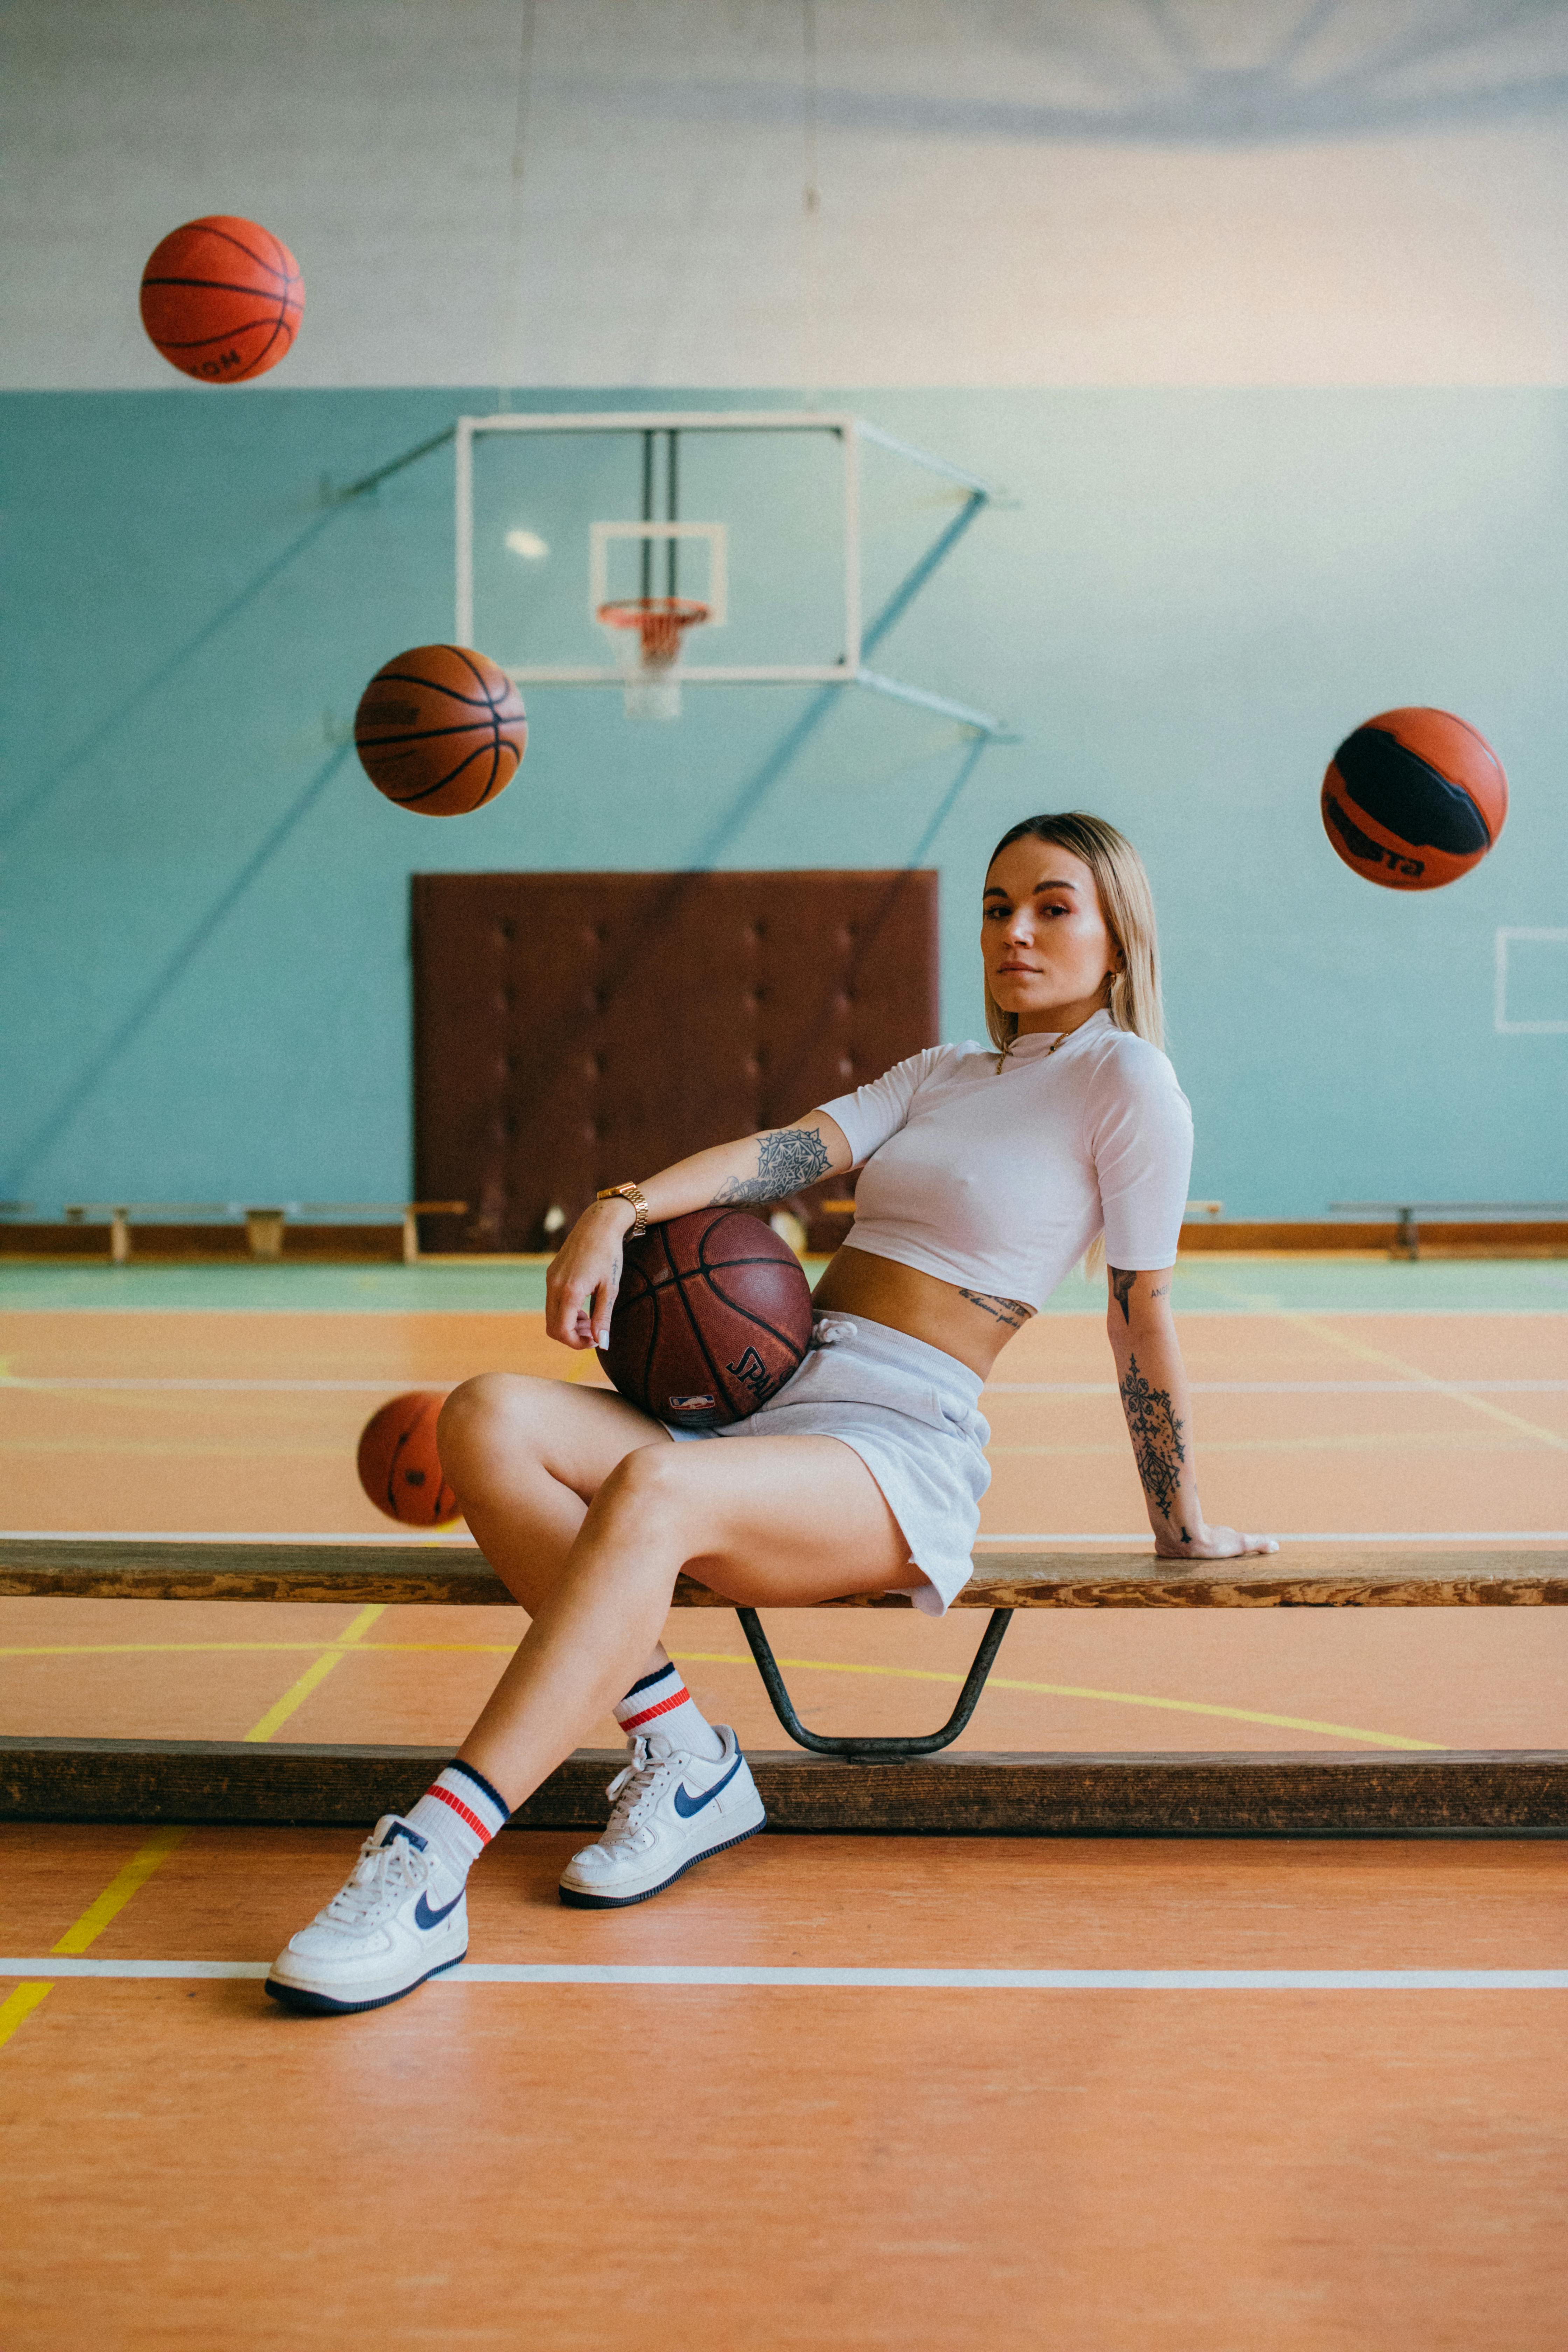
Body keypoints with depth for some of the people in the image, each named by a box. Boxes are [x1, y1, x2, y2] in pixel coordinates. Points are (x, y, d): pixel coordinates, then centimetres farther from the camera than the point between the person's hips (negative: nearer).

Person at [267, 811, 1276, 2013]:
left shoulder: (1127, 1079, 3)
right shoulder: (940, 1073, 23)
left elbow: (1143, 1317, 4)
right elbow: (787, 1151, 6)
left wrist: (1183, 1527, 9)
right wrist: (623, 1209, -11)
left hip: (905, 1450, -7)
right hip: (764, 1403, 8)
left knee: (653, 1489, -37)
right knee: (489, 1417, -17)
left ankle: (427, 1868, -39)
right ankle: (683, 1754, -14)